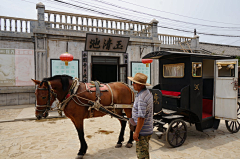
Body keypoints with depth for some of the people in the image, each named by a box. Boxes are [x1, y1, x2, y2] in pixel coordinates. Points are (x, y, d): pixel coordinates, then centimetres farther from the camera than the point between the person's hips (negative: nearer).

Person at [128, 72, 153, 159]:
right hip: (148, 129, 10)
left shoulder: (141, 98, -27)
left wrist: (136, 132, -21)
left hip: (142, 130, -10)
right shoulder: (148, 92, 5)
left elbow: (141, 117, -28)